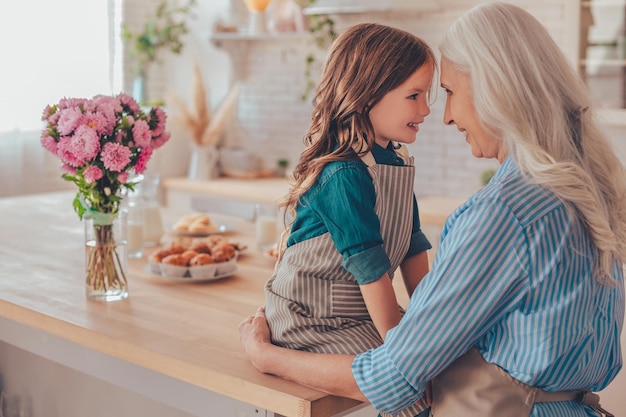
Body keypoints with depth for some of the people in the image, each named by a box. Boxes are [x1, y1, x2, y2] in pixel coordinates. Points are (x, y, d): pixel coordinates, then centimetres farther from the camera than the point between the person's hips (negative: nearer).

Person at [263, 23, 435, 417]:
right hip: (312, 317, -8)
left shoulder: (399, 161, 5)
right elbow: (370, 267, -23)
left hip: (362, 309, 8)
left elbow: (413, 247, 9)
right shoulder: (344, 176, -23)